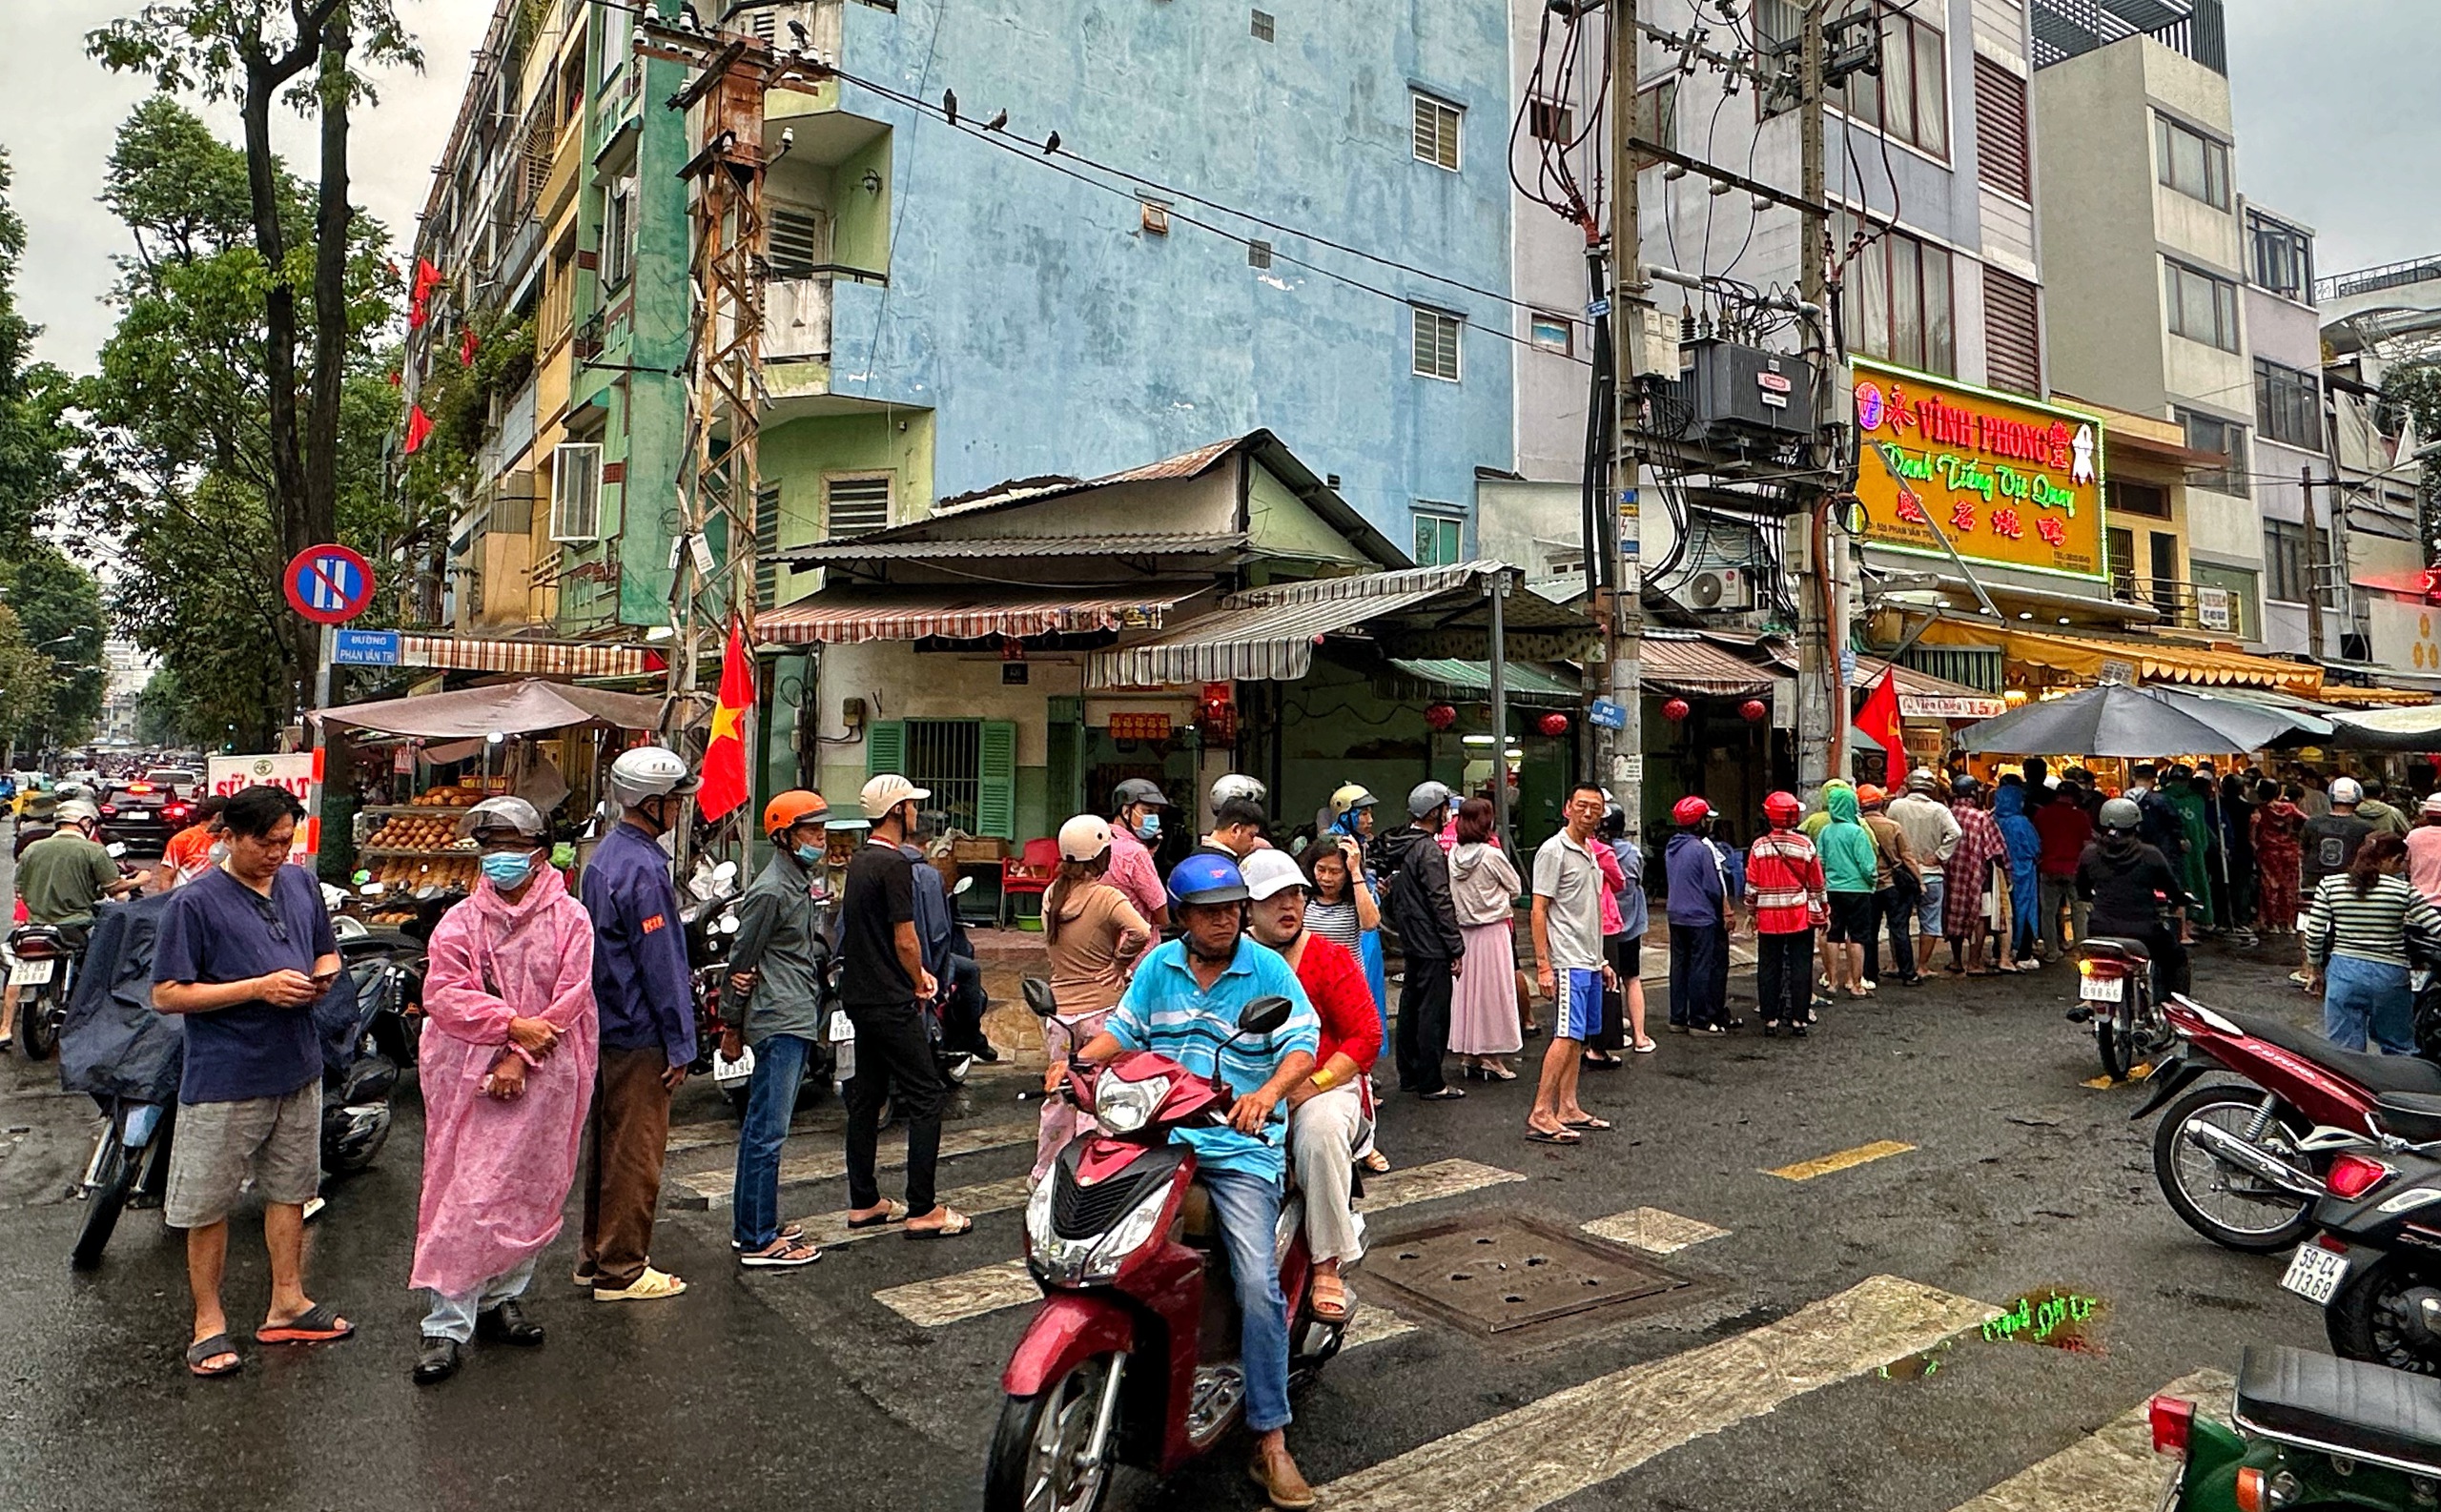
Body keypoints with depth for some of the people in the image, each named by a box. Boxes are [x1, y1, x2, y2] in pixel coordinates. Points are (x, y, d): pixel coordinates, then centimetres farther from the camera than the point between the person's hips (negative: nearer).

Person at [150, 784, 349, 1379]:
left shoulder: (302, 883, 6)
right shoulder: (195, 903, -12)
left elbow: (327, 951, 19)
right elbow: (167, 994, -13)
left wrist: (322, 977, -4)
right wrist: (260, 987, -22)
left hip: (297, 1070, 6)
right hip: (224, 1080, -6)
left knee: (289, 1191, 16)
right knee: (209, 1206, 6)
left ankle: (287, 1304, 30)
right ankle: (208, 1322, 23)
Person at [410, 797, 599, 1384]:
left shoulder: (570, 918, 0)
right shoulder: (460, 921, 4)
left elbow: (570, 998, -6)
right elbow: (443, 994, -6)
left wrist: (522, 1057, -13)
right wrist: (512, 1024, -17)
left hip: (545, 1080, 0)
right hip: (469, 1077, 0)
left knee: (532, 1193, 10)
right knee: (463, 1197, -1)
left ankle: (502, 1298, 28)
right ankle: (447, 1325, 6)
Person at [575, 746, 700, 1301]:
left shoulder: (604, 854, 11)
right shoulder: (642, 868, -21)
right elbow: (660, 963, -20)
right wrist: (680, 1043, -14)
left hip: (606, 1024, 10)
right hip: (640, 1032, -10)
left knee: (609, 1143, 18)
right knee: (636, 1151, 0)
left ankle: (595, 1255, 29)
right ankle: (622, 1270, 10)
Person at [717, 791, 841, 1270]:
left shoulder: (813, 881, 14)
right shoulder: (771, 890, -13)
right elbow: (742, 960, -10)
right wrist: (732, 1027, -6)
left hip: (802, 1020, 10)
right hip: (778, 1021, -10)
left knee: (762, 1127, 16)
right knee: (767, 1132, -5)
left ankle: (751, 1226, 25)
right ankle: (758, 1242, 1)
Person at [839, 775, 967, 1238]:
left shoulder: (859, 860, 14)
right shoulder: (894, 863, -16)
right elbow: (905, 940, -18)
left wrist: (916, 972, 14)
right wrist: (920, 983, -1)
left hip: (859, 996, 10)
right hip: (890, 1002, -10)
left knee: (866, 1096, 14)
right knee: (925, 1097, -4)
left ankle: (863, 1203, 22)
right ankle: (923, 1210, -2)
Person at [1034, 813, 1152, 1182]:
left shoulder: (1051, 896, 4)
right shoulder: (1108, 898, -14)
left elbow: (1050, 947, 11)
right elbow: (1141, 932, -27)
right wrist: (1120, 962, -13)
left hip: (1059, 1010, 5)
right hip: (1101, 1008, -5)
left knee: (1057, 1094, 17)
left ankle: (1044, 1172, 28)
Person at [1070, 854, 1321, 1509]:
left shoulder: (1268, 969, 0)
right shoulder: (1159, 965, 11)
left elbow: (1304, 1040, -8)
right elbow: (1123, 1027, 14)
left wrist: (1269, 1091, -28)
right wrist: (1077, 1063, -6)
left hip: (1242, 1143, -3)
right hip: (1160, 1132, 4)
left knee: (1258, 1283, -16)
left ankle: (1271, 1442, -3)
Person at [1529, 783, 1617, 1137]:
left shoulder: (1590, 851, 17)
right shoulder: (1554, 850, -10)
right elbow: (1538, 911, -14)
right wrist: (1543, 965, -19)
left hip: (1589, 962, 9)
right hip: (1567, 962, -9)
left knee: (1578, 1037, 10)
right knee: (1567, 1036, -13)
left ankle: (1568, 1110, 16)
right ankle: (1540, 1115, -11)